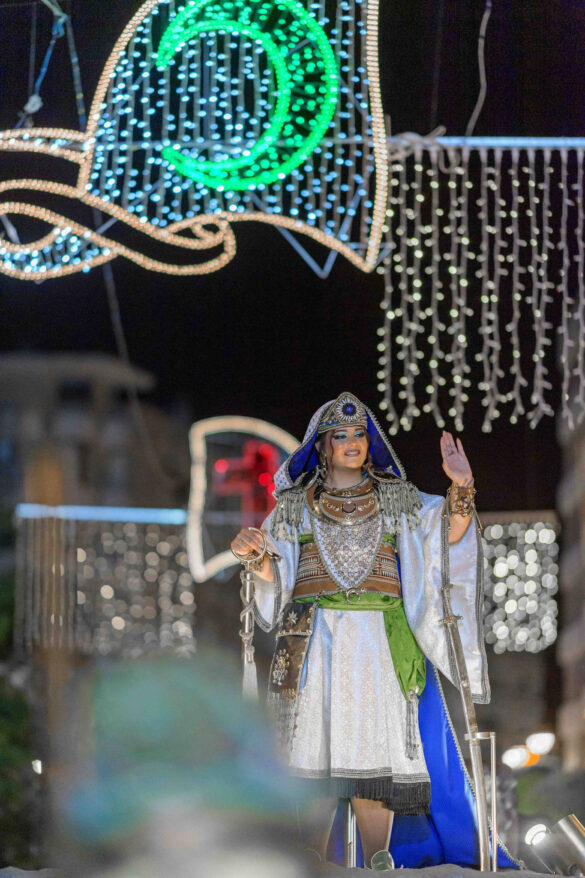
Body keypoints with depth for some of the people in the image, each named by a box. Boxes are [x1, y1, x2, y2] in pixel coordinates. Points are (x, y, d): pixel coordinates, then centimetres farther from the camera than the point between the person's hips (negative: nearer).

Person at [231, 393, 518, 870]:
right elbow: (275, 575, 7)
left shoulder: (397, 499, 13)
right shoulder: (296, 504, 12)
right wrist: (254, 553, -14)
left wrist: (461, 488, -17)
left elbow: (448, 534, 0)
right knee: (314, 759, -4)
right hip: (315, 643, 0)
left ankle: (377, 869, 3)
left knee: (374, 757, -3)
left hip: (380, 646, 0)